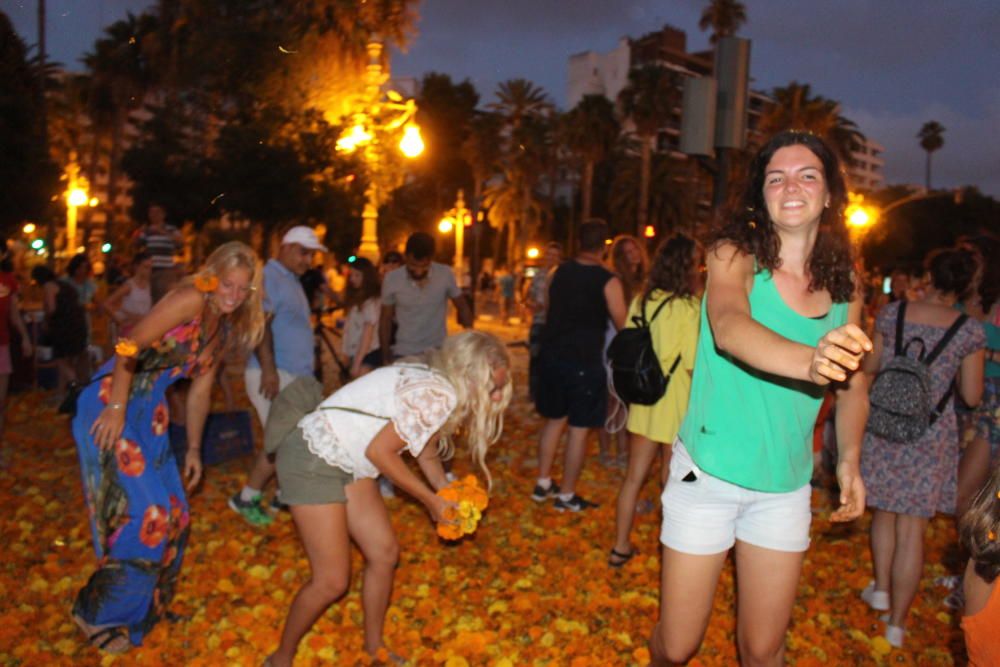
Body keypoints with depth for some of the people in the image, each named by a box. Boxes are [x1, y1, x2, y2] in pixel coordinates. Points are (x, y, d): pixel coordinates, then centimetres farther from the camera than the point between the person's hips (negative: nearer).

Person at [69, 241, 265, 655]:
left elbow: (200, 390, 15)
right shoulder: (192, 299, -16)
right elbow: (130, 347, -22)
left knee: (171, 514, 12)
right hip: (111, 405, -9)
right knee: (144, 513, -8)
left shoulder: (224, 328, 10)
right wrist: (117, 408, -26)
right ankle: (98, 614, 13)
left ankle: (142, 606, 32)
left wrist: (193, 449, 17)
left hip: (149, 413, 9)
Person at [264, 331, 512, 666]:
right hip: (312, 460, -9)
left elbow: (427, 451, 13)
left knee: (385, 554, 13)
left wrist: (448, 497, 1)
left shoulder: (435, 383, 2)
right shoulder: (437, 395, -26)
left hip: (347, 462, 9)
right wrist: (431, 500, -12)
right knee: (332, 581, -4)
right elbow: (379, 452, -22)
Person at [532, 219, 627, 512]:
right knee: (579, 429, 5)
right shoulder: (607, 281, -12)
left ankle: (542, 484, 27)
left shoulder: (559, 272, 5)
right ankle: (566, 495, 13)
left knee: (554, 420, 20)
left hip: (553, 355, 6)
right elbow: (623, 324, -11)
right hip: (584, 362, -6)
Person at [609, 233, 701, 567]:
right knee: (671, 478, 11)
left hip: (643, 399, 5)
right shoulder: (687, 307, -16)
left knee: (634, 475, 14)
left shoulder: (641, 301, 1)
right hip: (675, 403, -5)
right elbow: (692, 364, -19)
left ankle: (620, 547, 25)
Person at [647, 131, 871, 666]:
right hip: (708, 474, -3)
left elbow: (853, 380, 15)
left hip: (786, 485, 4)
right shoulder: (734, 255, -11)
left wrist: (849, 460, 2)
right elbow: (728, 326, -33)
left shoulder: (844, 282, 2)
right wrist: (810, 360, -51)